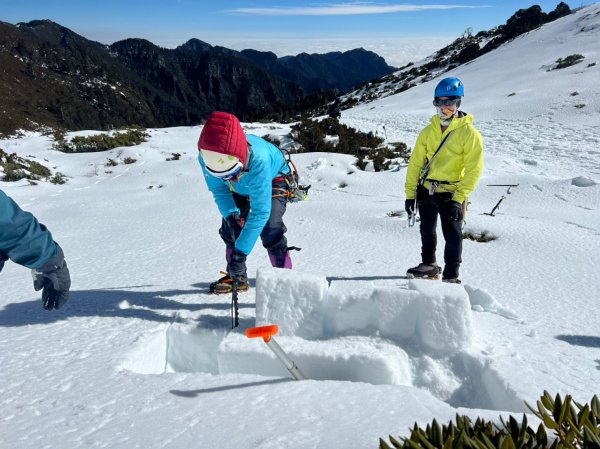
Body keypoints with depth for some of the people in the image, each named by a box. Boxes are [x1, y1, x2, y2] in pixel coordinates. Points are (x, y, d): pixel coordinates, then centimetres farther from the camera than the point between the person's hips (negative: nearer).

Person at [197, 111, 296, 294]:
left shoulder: (258, 159, -48)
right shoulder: (206, 156, -33)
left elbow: (260, 211, -46)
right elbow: (219, 190, -16)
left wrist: (240, 252, -48)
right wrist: (230, 215, -35)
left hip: (273, 180, -5)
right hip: (240, 187, 5)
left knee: (270, 228, -24)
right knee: (230, 228, 0)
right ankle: (237, 277, 19)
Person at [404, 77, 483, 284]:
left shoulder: (469, 133, -10)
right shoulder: (429, 131, 3)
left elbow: (473, 170, -13)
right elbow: (415, 163, 4)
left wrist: (458, 198, -20)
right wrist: (410, 194, 0)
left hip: (451, 194, -5)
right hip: (426, 191, 5)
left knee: (452, 235, 0)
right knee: (427, 231, 17)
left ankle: (451, 276, 13)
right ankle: (429, 265, 38)